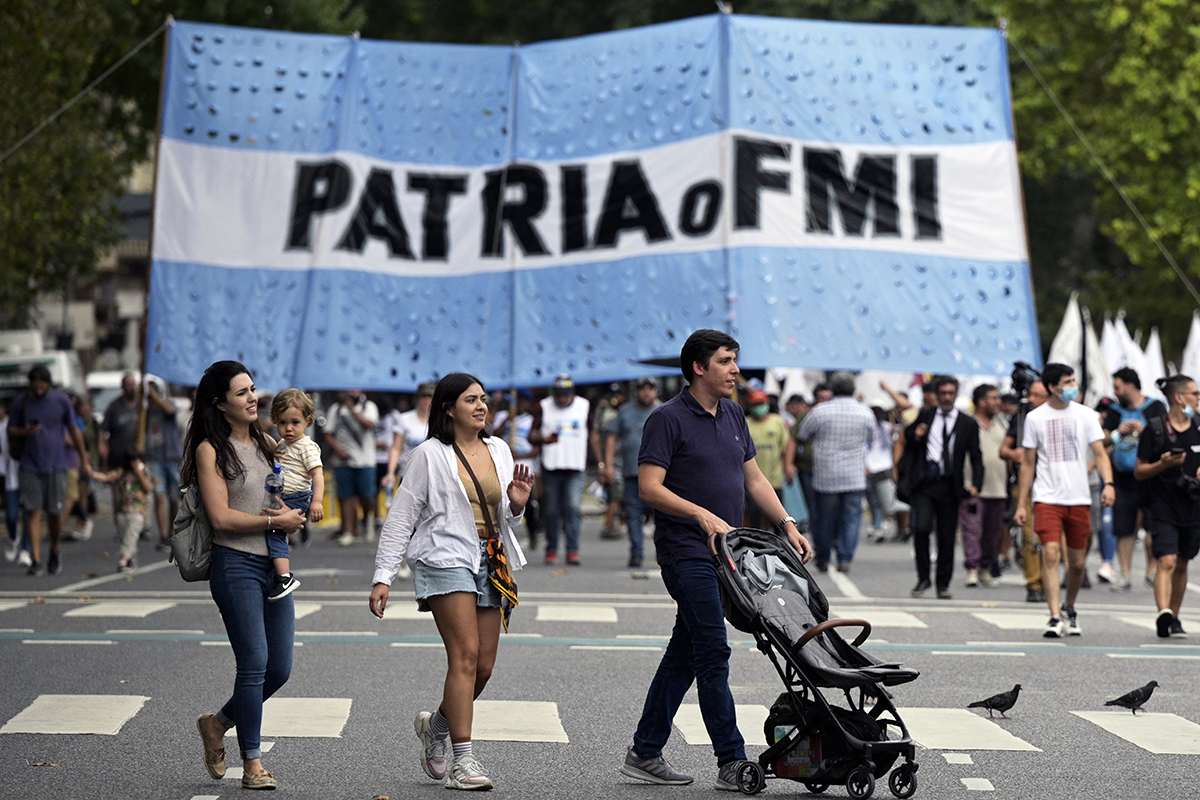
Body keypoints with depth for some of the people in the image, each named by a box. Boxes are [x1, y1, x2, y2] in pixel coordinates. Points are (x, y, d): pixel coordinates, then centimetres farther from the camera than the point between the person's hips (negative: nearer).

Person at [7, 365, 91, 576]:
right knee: (33, 512, -7)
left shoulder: (61, 401, 2)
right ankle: (36, 561, -7)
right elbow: (11, 431, 7)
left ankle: (55, 553, 25)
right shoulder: (21, 402, 2)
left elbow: (74, 430, 10)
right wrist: (24, 432, -16)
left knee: (55, 513, 1)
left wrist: (83, 460, 11)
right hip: (30, 466, 0)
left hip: (56, 466, 0)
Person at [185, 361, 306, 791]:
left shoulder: (267, 444, 15)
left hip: (274, 565, 7)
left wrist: (293, 517, 0)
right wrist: (273, 522, -9)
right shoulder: (211, 449, -4)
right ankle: (252, 764, 0)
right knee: (254, 664, -9)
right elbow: (221, 517, -12)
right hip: (236, 565, -7)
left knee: (280, 667, 6)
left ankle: (218, 723, 29)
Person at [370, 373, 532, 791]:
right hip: (446, 558, -6)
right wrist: (383, 577, -5)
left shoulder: (499, 451, 15)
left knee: (484, 666, 3)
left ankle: (436, 724, 31)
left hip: (492, 563, 6)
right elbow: (400, 518, 0)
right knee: (465, 655, -16)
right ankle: (462, 763, -15)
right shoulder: (430, 455, -1)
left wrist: (516, 505, -1)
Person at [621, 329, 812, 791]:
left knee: (684, 655, 10)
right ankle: (732, 762, -8)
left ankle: (645, 753, 17)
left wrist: (787, 525, 10)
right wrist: (703, 516, -23)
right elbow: (649, 488, -15)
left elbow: (754, 479, 20)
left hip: (722, 553, 8)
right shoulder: (668, 419, -9)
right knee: (713, 653, -10)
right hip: (687, 554, -8)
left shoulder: (733, 416, 15)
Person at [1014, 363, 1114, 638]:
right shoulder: (1035, 418, 3)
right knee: (1051, 554, -17)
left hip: (1079, 499, 2)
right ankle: (1055, 617, -18)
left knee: (1077, 563, 7)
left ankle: (1069, 610, 31)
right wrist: (1021, 504, 5)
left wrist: (1108, 483, -16)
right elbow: (1028, 464, 8)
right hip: (1047, 498, -2)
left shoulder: (1086, 415, 5)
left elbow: (1100, 453, 2)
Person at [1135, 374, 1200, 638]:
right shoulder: (1154, 429, -4)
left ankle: (1174, 619, 21)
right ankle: (1164, 614, -28)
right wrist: (1163, 464, -19)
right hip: (1163, 508, -5)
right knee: (1167, 562, -17)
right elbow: (1139, 471, -2)